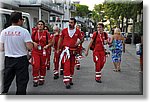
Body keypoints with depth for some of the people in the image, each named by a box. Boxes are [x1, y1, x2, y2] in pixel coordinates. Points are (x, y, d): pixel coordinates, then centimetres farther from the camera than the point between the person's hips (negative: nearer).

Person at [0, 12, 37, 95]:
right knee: (21, 82, 7)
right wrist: (33, 44, 5)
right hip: (21, 59, -3)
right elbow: (29, 47, -16)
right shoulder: (24, 31, -12)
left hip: (8, 59, 4)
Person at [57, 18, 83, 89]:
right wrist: (58, 49, 8)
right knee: (67, 65, -12)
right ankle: (66, 82, -13)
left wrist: (78, 42, -3)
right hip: (66, 50, -3)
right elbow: (60, 40, 7)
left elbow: (81, 39, 18)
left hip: (73, 50, 3)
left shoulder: (77, 31, 2)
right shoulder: (64, 30, -2)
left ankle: (70, 79, 28)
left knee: (72, 66, 12)